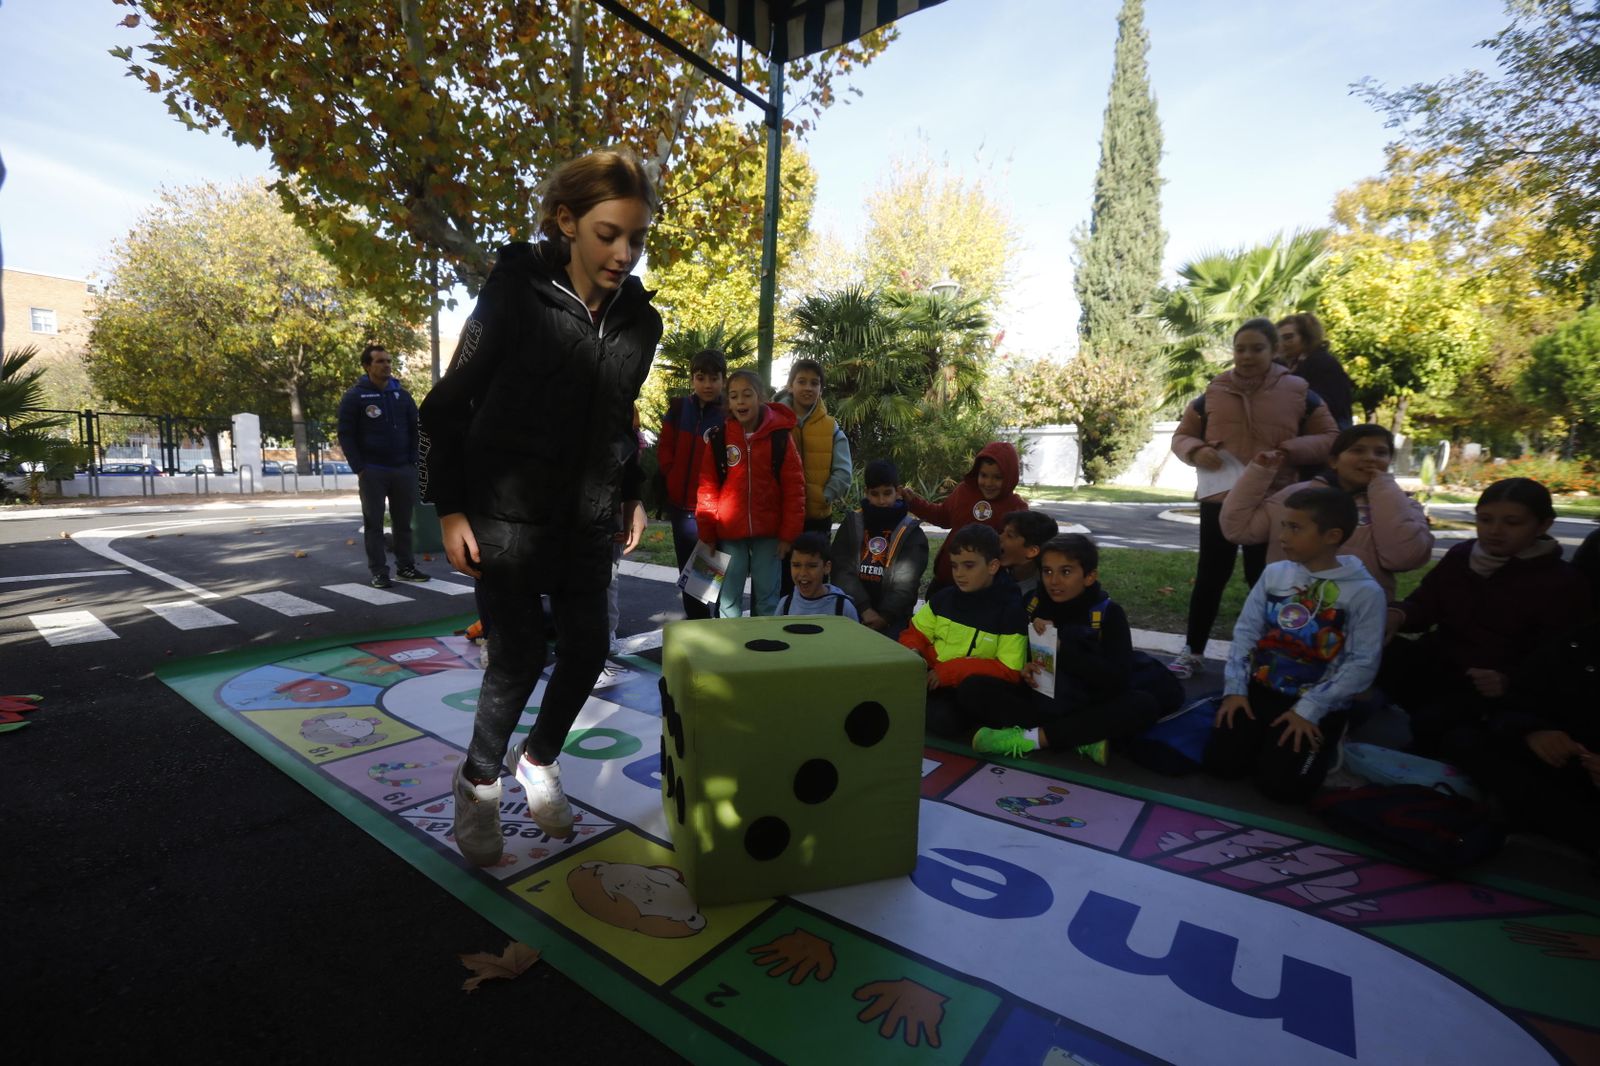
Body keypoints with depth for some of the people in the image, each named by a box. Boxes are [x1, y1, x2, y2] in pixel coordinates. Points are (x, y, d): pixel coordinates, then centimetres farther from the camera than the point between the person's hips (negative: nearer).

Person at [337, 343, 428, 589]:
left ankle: (405, 566, 17)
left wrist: (413, 462, 3)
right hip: (372, 471, -3)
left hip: (404, 470, 3)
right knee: (374, 523, 1)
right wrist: (359, 468, -10)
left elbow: (415, 429, 13)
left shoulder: (402, 395, 10)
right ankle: (379, 572, 4)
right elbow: (346, 435, -2)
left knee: (403, 521, 8)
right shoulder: (354, 396, -1)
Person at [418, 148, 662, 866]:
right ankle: (479, 780, 25)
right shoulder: (516, 294, -10)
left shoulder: (639, 321, 2)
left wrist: (628, 495, 11)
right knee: (519, 657, -3)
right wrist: (449, 508, -10)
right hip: (508, 513, -4)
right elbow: (448, 404, -6)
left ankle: (538, 760, 32)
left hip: (586, 522, 5)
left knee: (586, 650, 4)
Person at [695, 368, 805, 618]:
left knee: (767, 597, 9)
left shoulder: (780, 435, -4)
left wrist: (789, 533, -5)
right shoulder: (718, 437, -1)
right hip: (729, 533, 1)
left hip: (768, 532, -1)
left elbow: (794, 487, -3)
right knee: (728, 598, 7)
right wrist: (707, 534, -1)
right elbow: (708, 488, 1)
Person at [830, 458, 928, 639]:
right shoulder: (852, 523, 7)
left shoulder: (911, 531, 3)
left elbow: (906, 581, -5)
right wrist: (864, 609, -15)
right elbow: (843, 570, -3)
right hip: (854, 610, 1)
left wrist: (885, 616, -16)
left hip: (893, 616, -1)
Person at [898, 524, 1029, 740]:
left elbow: (1010, 671, -13)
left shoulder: (1010, 609, -8)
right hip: (934, 676, 3)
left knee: (946, 721, -33)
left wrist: (950, 671, -20)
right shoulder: (944, 597, 6)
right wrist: (914, 653, -13)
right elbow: (915, 633, 13)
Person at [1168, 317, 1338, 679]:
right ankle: (1193, 651, 16)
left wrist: (1289, 451, -15)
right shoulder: (1213, 393, 4)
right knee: (1209, 577, 6)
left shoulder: (1298, 392, 1)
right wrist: (1197, 451, -13)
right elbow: (1181, 436, 10)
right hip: (1218, 500, 1)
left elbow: (1330, 439, 5)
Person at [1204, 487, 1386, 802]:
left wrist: (1308, 710, -17)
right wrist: (1235, 688, -5)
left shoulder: (1365, 592, -10)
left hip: (1317, 705, -3)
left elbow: (1362, 664, -12)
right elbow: (1246, 630, 3)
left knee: (1280, 784, -14)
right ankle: (1267, 738, 21)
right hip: (1259, 689, 3)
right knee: (1218, 763, -8)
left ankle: (1321, 741, 16)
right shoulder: (1273, 573, 1)